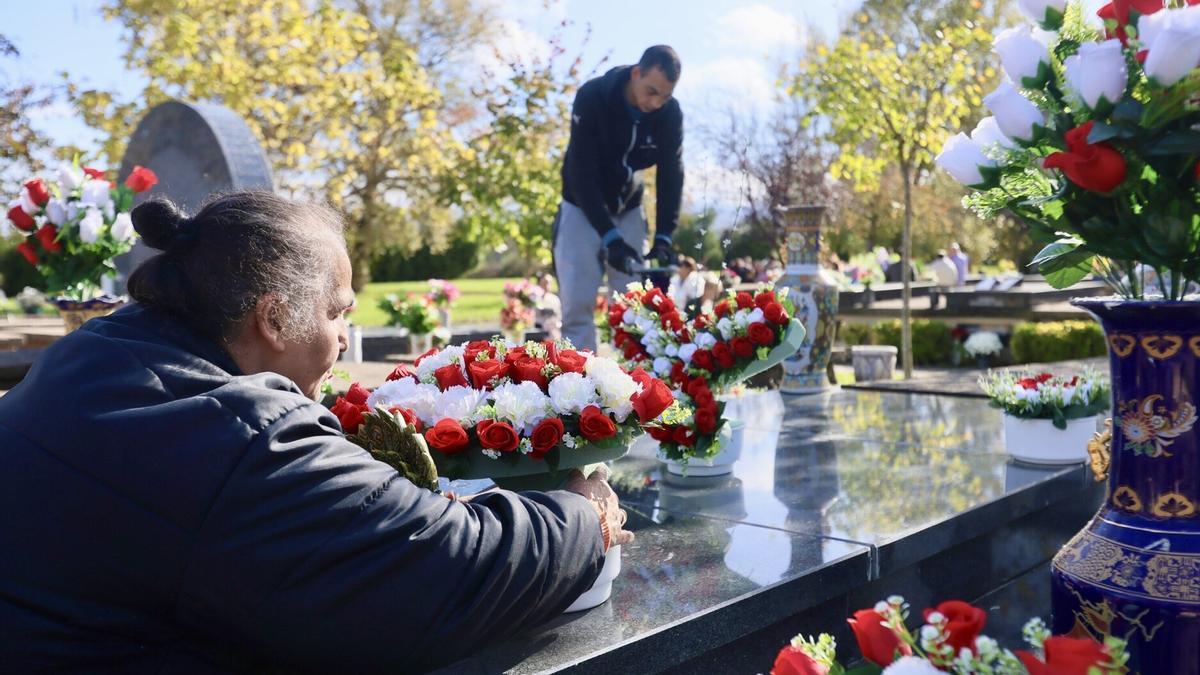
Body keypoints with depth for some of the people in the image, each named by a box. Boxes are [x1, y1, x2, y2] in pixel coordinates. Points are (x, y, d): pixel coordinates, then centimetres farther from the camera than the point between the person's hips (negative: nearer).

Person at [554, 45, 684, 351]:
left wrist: (664, 237, -20)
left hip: (628, 210, 3)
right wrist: (609, 236, -32)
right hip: (584, 208, -3)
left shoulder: (670, 113, -15)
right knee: (577, 303, -9)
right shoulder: (591, 98, -26)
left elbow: (671, 176, -9)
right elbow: (581, 174, -27)